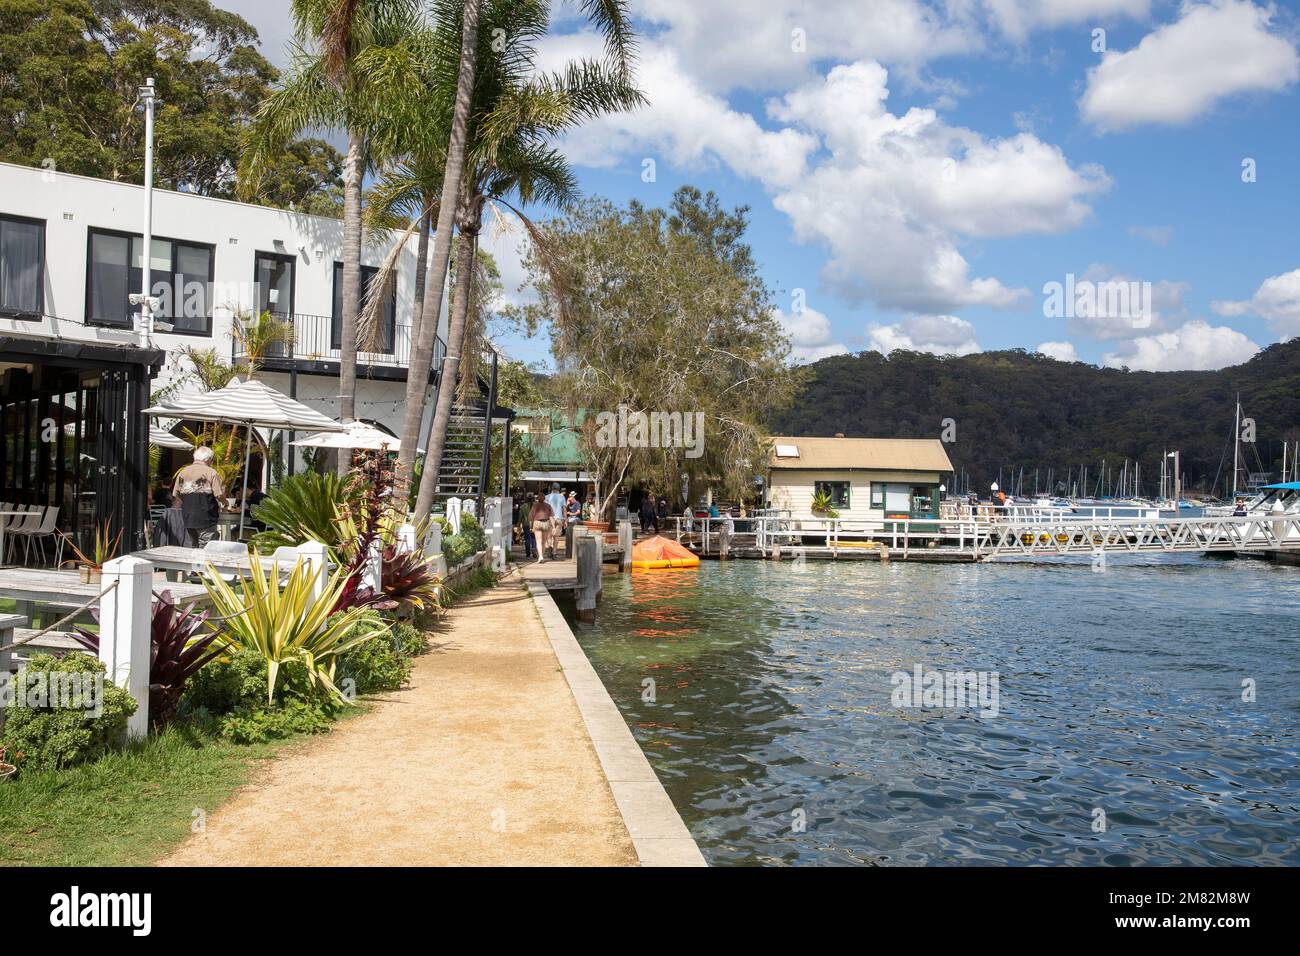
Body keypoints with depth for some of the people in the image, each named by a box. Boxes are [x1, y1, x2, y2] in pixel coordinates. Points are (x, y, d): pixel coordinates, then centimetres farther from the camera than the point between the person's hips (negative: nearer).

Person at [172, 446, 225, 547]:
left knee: (192, 547, 16)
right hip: (206, 519, -5)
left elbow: (175, 495, 10)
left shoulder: (183, 472, 8)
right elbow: (220, 495, -14)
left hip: (187, 518, 5)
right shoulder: (211, 472, -8)